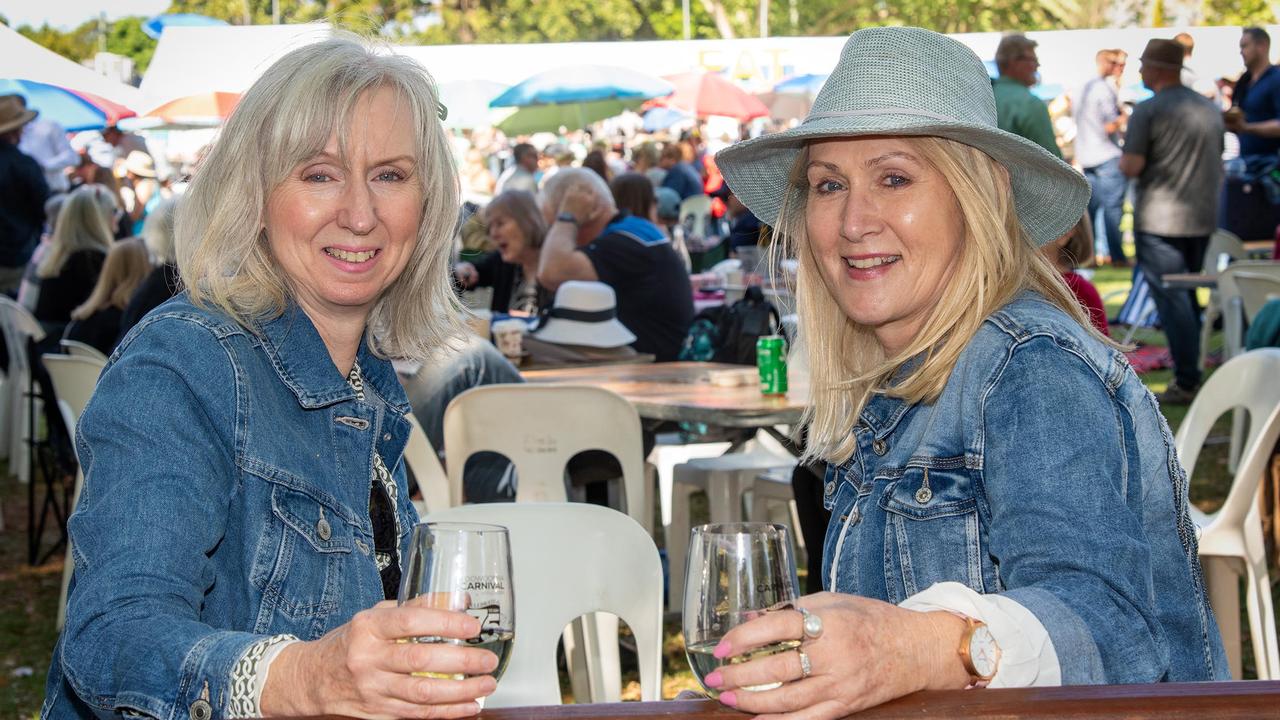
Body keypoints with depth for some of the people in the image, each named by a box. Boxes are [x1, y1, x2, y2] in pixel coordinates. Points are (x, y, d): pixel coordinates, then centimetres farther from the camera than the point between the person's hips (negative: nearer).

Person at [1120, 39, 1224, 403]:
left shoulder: (1148, 110, -12)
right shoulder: (1210, 109, 10)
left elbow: (1131, 166, -17)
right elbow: (1219, 164, 18)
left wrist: (1123, 159, 3)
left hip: (1158, 220, -7)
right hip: (1203, 218, 7)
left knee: (1172, 301, -5)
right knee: (1189, 297, 17)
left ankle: (1187, 383, -7)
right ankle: (1190, 373, 20)